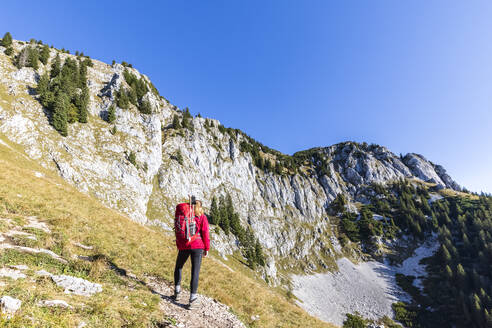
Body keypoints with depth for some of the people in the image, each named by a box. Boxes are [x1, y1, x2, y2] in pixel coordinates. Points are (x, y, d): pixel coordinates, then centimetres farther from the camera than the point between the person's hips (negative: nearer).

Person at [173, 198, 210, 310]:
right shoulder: (202, 217, -1)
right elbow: (205, 233, -6)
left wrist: (178, 246, 20)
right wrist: (207, 248, 2)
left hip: (183, 246, 2)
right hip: (197, 246, -2)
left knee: (178, 267, 25)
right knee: (195, 272, 2)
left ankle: (177, 292, 25)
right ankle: (192, 299, 1)